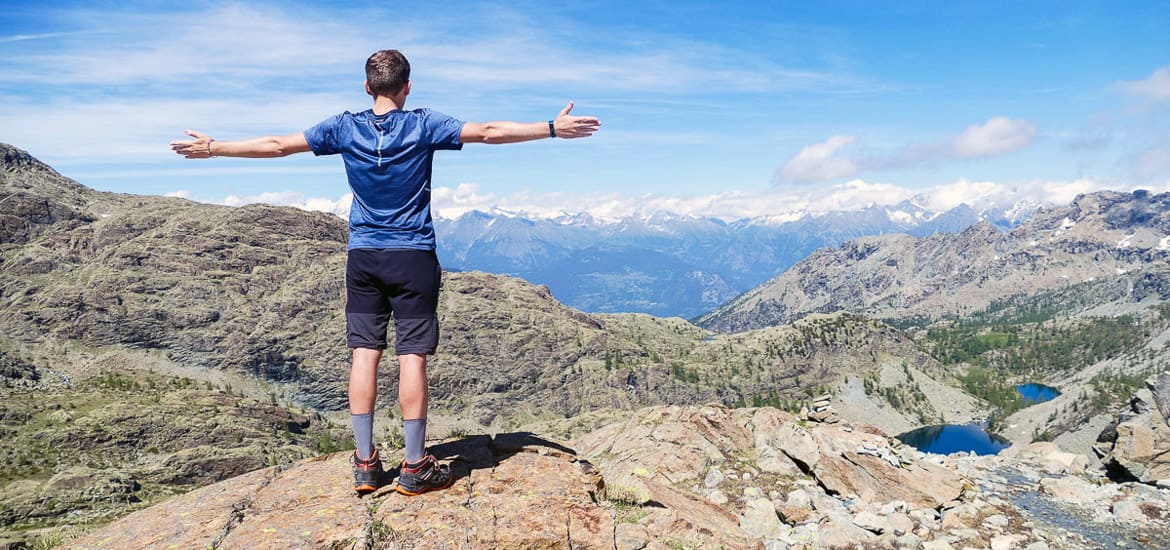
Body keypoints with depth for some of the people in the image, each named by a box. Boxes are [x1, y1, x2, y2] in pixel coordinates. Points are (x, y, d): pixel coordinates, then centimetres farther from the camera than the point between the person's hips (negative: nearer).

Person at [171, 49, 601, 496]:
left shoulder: (344, 128, 3)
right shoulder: (424, 125, -5)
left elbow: (276, 145, 8)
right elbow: (489, 132, -7)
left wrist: (212, 148, 21)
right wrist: (554, 128, -3)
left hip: (362, 257, 3)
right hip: (413, 257, -3)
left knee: (364, 353, 6)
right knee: (412, 357, -1)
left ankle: (365, 464, 11)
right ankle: (415, 467, 4)